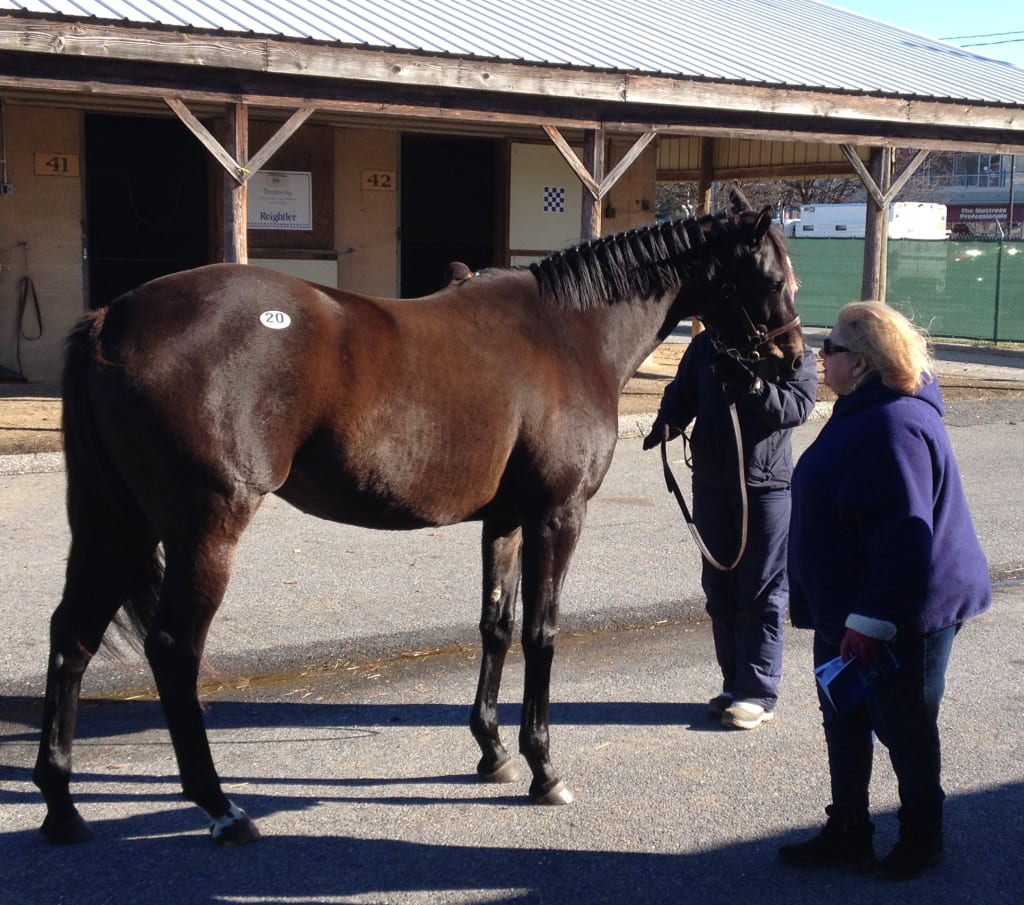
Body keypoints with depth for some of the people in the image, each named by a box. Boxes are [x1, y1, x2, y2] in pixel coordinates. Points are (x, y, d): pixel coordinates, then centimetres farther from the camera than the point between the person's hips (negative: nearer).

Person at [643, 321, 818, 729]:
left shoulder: (794, 353, -5)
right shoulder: (706, 344, 6)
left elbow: (798, 406, -18)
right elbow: (682, 392, 7)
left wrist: (753, 386, -33)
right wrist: (667, 422, -14)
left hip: (766, 487, -4)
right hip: (712, 484, 5)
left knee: (761, 593, 1)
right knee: (719, 588, 12)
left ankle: (758, 692, 9)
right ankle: (734, 683, 25)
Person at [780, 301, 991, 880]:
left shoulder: (893, 427, -26)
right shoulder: (866, 414, 9)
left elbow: (904, 540, -30)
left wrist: (870, 620, -27)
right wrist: (850, 614, 25)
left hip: (906, 615, -10)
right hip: (847, 606, 10)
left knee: (904, 727, 8)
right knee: (844, 723, 17)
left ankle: (922, 839, 27)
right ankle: (848, 835, 30)